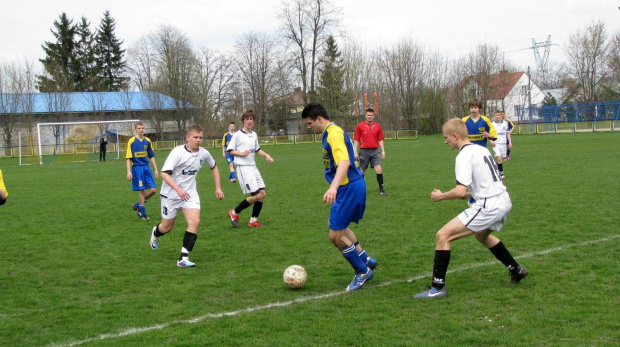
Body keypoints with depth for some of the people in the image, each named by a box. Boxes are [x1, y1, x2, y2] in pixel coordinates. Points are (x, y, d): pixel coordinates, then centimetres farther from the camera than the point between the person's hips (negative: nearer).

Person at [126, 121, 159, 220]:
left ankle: (138, 205, 19)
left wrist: (155, 169, 12)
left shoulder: (147, 141, 8)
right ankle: (142, 213, 11)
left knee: (153, 189, -1)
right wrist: (129, 172, -12)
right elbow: (128, 158, -6)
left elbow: (151, 156, 14)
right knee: (142, 190, -2)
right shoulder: (131, 141, -5)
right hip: (137, 168, -5)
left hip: (146, 167, 5)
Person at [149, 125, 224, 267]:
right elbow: (164, 173, -26)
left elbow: (214, 167, 18)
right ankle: (155, 233, 49)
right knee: (167, 227, 10)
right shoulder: (177, 152, -20)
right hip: (171, 194, -3)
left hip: (190, 193, 3)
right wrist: (178, 189, -37)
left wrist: (218, 188, 12)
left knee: (194, 221, -19)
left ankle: (183, 258, -15)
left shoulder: (204, 153, -4)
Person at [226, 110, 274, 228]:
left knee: (262, 193, 1)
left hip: (253, 167, 7)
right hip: (243, 168, -7)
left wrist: (266, 155, 10)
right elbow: (229, 150, -5)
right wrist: (242, 153, -17)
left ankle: (253, 220, 14)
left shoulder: (254, 135, 13)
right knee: (256, 195, -12)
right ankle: (234, 213, 4)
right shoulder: (237, 135, -7)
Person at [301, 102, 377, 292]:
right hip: (349, 186, 11)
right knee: (338, 226, 26)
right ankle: (365, 259, 34)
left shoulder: (333, 133, -20)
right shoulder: (331, 132, 12)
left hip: (349, 188, -11)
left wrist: (333, 187, -49)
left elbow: (344, 162, -35)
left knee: (336, 236, -3)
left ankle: (363, 272, 13)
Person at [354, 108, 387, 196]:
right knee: (362, 171, 6)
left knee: (379, 169, -10)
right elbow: (356, 140, 2)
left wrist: (383, 151, 5)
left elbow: (380, 140, 12)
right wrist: (356, 152, -3)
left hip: (375, 151, 1)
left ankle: (381, 189, -4)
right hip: (364, 151, -1)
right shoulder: (360, 126, 0)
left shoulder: (377, 126, 7)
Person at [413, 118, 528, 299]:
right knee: (481, 235, 37)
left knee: (443, 236, -8)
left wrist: (440, 196, -5)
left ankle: (437, 287, -8)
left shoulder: (464, 156, -13)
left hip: (489, 206, -10)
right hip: (503, 201, 10)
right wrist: (471, 194, 19)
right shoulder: (482, 150, 14)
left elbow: (460, 191, -22)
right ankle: (516, 269, 45)